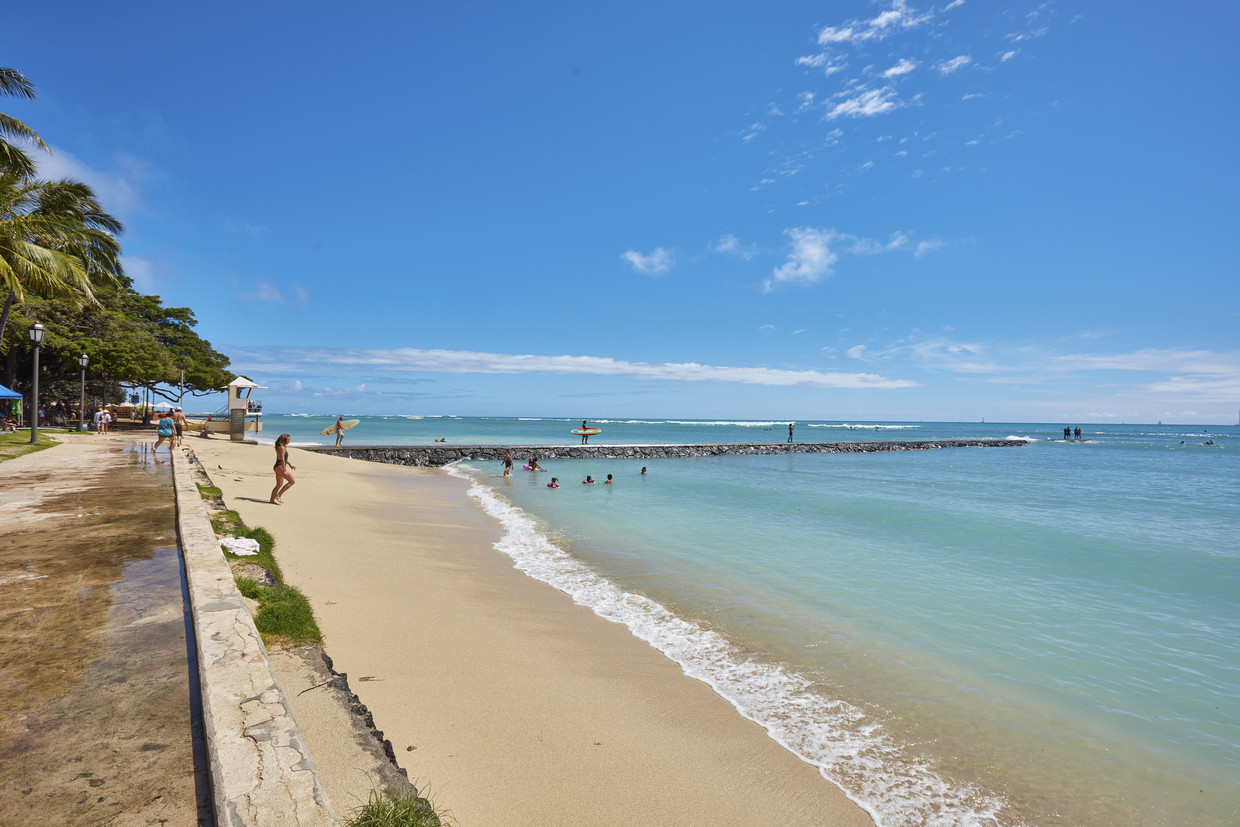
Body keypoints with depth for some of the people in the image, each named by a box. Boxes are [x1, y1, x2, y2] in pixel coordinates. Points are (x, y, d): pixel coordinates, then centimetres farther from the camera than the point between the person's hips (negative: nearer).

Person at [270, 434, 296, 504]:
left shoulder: (283, 447, 16)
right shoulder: (282, 447, -15)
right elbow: (282, 459, -21)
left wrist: (290, 465, 30)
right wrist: (284, 470, -23)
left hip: (278, 467, 11)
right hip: (279, 467, -11)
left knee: (279, 485, 18)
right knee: (292, 481, -7)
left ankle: (272, 499, 20)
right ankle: (278, 495, -6)